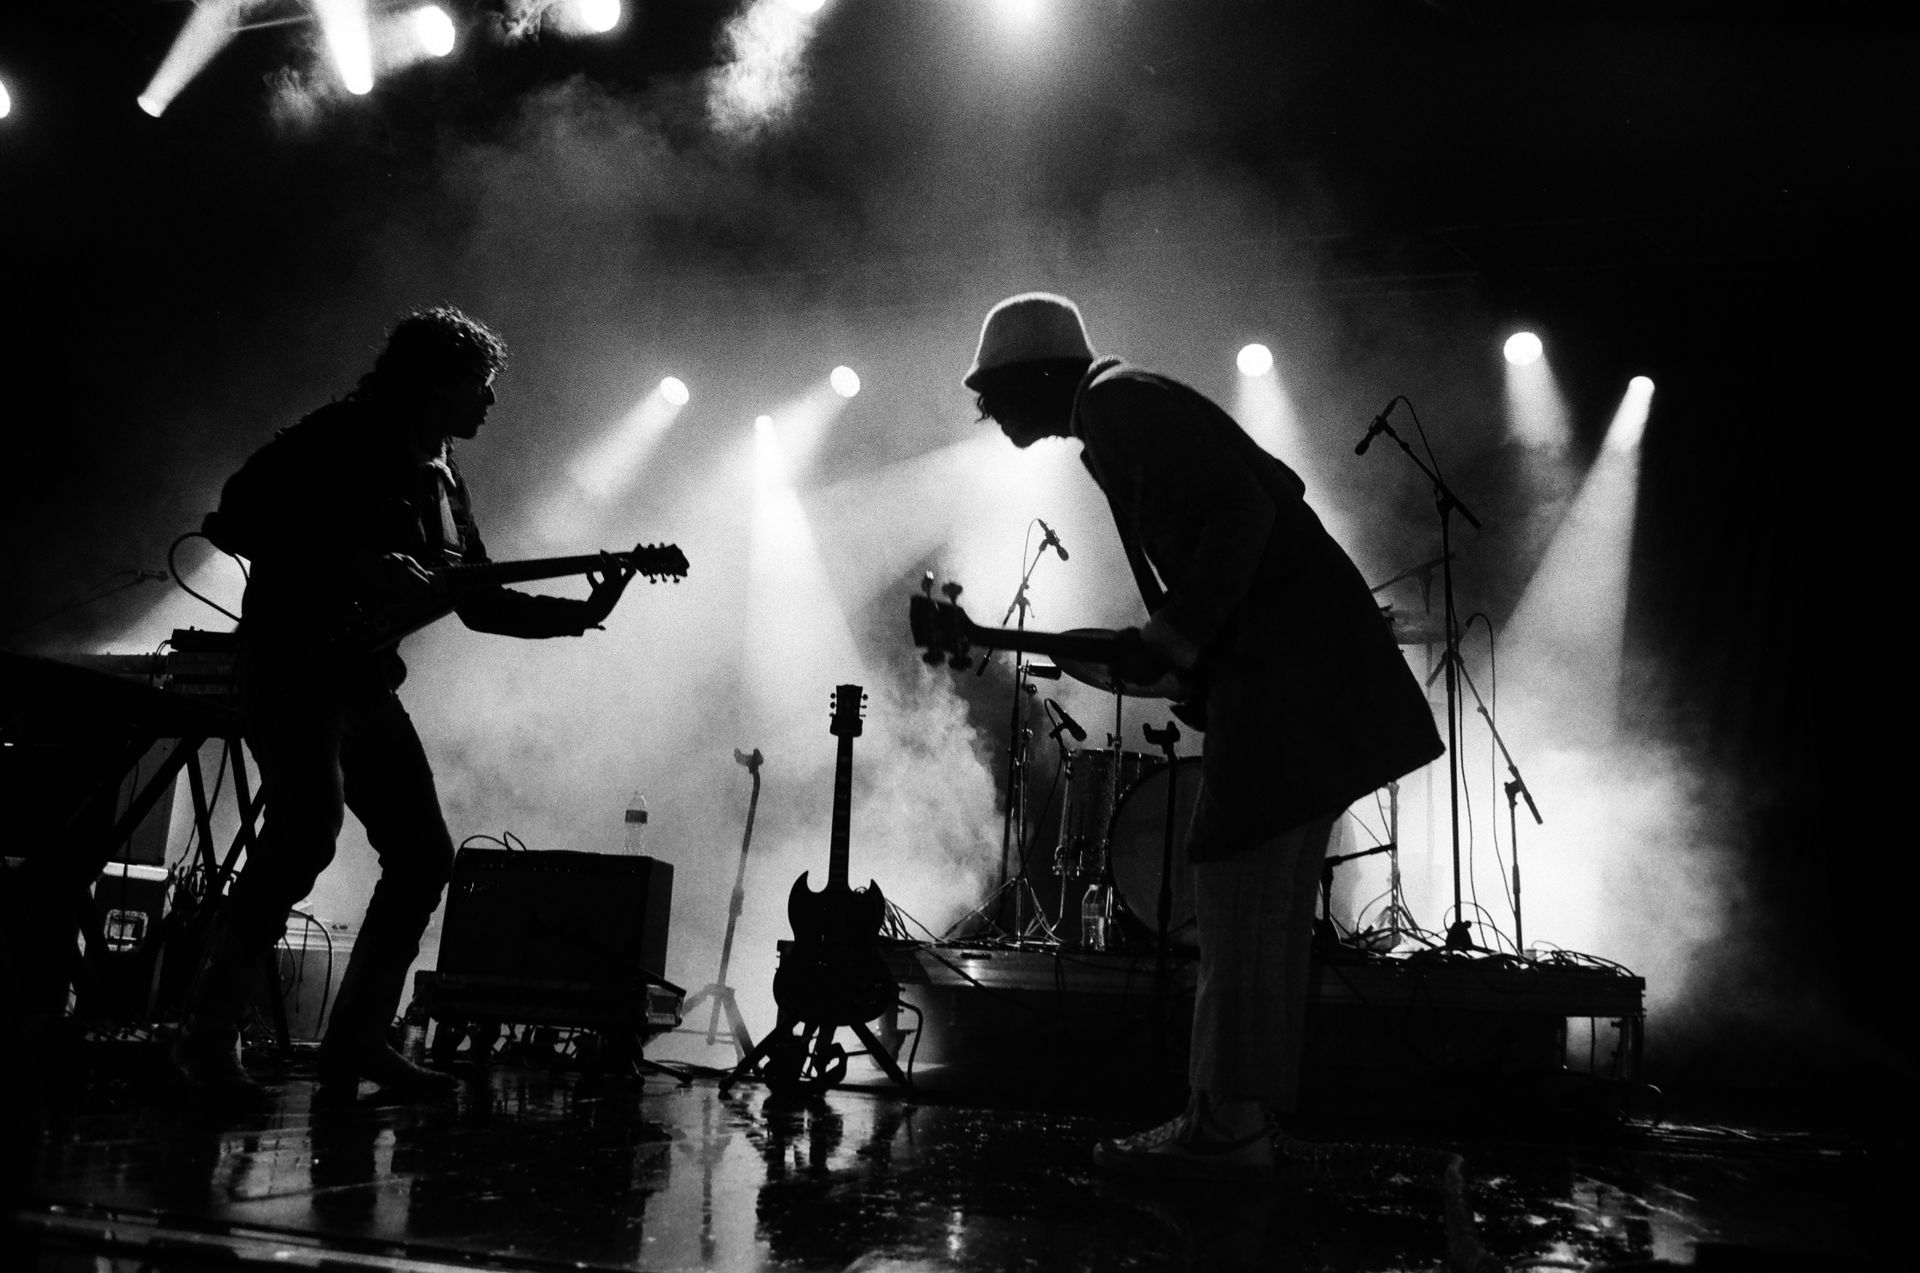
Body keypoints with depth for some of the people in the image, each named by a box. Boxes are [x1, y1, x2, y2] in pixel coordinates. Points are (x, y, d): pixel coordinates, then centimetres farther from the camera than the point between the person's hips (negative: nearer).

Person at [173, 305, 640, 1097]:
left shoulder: (440, 481, 17)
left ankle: (355, 1038, 12)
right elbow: (233, 519, -15)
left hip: (367, 681, 8)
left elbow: (479, 601, 17)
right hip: (292, 665, -8)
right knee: (309, 824, -24)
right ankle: (209, 1032, -11)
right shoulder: (339, 440, -6)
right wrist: (356, 565, -20)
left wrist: (581, 613, 6)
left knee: (423, 856, 1)